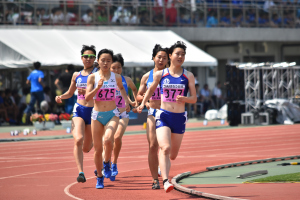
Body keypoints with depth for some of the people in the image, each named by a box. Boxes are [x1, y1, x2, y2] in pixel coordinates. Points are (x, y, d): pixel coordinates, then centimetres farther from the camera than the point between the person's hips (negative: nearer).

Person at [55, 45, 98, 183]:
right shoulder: (76, 75, 11)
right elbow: (70, 93, 23)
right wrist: (60, 97, 4)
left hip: (93, 111, -2)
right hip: (79, 110, 2)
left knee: (86, 148, 8)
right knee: (78, 140, -24)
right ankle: (80, 172, -23)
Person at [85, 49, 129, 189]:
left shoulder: (116, 77, 2)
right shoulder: (93, 77, -2)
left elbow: (121, 88, 25)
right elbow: (87, 97, -9)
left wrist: (126, 101, 13)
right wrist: (98, 87, -22)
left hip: (112, 114, 0)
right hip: (97, 115, 0)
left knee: (108, 139, -28)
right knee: (98, 148, 3)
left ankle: (106, 164, 0)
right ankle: (99, 177, 20)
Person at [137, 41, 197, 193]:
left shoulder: (188, 76, 4)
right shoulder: (160, 75, 3)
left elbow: (194, 99, 3)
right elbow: (151, 89, 20)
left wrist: (184, 99, -18)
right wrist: (143, 103, 7)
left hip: (179, 117, 2)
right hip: (163, 115, -2)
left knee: (173, 155, 11)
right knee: (165, 148, -24)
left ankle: (163, 164, 47)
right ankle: (165, 181, -30)